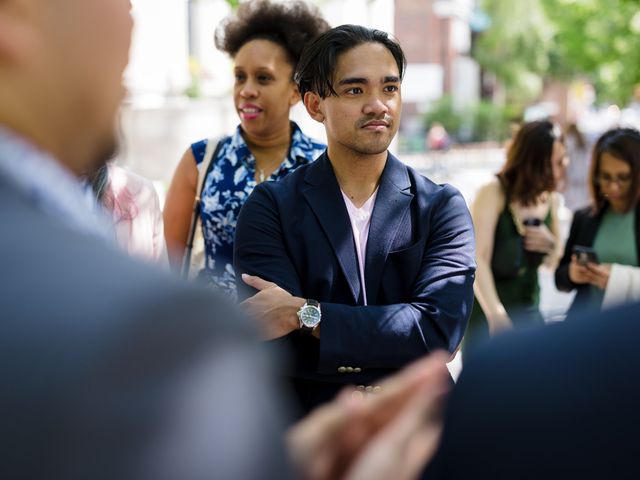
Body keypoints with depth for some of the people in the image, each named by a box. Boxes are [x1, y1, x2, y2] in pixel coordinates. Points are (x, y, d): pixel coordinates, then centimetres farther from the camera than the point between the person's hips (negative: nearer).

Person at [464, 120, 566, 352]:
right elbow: (477, 259, -21)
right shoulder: (493, 193, -13)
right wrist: (497, 315, -29)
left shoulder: (551, 200, 6)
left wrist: (551, 246, -6)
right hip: (487, 316, -6)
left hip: (529, 313, 6)